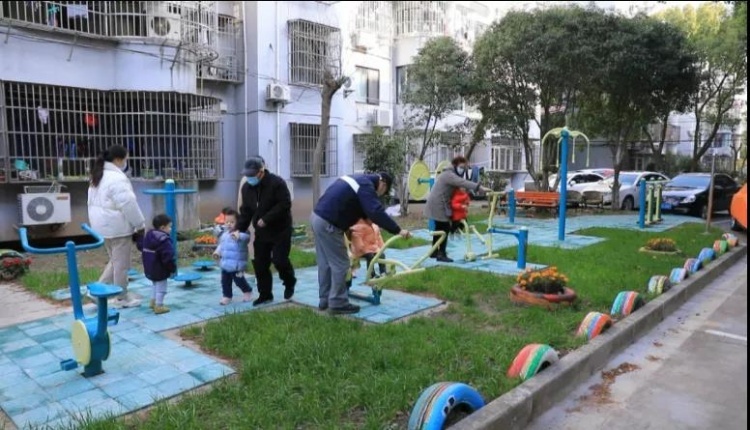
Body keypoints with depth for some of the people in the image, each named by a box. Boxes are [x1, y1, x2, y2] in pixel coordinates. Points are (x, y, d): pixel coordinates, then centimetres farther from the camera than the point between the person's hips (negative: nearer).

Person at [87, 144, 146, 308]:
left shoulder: (98, 176, 12)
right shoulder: (117, 178, -20)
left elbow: (95, 202, 18)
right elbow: (128, 205, -22)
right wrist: (140, 224, -12)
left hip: (103, 225, 10)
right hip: (118, 227, -10)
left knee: (115, 261, 21)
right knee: (121, 263, 3)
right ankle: (122, 298, 13)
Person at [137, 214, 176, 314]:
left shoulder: (148, 236, 3)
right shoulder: (164, 240, -25)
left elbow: (140, 246, 19)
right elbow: (168, 257, -27)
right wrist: (172, 269, -16)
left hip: (149, 269, 9)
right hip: (160, 271, -9)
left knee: (155, 285, 27)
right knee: (161, 288, 3)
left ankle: (153, 302, 38)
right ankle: (159, 306, 8)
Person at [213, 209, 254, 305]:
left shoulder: (240, 233, -13)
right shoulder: (224, 234, 12)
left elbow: (246, 237, -36)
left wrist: (239, 236, -55)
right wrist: (217, 251, 11)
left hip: (237, 265, -7)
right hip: (225, 264, 7)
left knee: (239, 281, 4)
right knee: (225, 281, 10)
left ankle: (247, 291, 28)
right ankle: (226, 296, 23)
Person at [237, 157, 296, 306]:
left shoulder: (277, 183, -16)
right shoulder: (246, 187, 4)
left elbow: (285, 204, -21)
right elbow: (245, 211, 8)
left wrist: (266, 219, -25)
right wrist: (240, 229, -3)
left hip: (280, 230, -6)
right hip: (261, 232, 6)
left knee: (279, 259, -12)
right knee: (260, 264, 5)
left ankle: (289, 283, 17)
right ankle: (265, 294, 19)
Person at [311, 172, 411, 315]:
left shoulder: (358, 179, 19)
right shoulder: (366, 186, -13)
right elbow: (376, 212, -24)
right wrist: (398, 230, -24)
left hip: (317, 217, 10)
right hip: (327, 224, -10)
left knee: (325, 263, 18)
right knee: (340, 264, -2)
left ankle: (325, 300, 27)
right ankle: (338, 303, 6)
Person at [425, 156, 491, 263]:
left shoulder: (450, 174, 17)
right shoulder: (449, 175, -19)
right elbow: (463, 183, -33)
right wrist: (480, 187, -40)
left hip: (438, 205, 11)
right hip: (438, 205, -11)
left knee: (439, 228, 18)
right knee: (445, 228, -10)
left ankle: (434, 252, 28)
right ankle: (441, 254, -8)